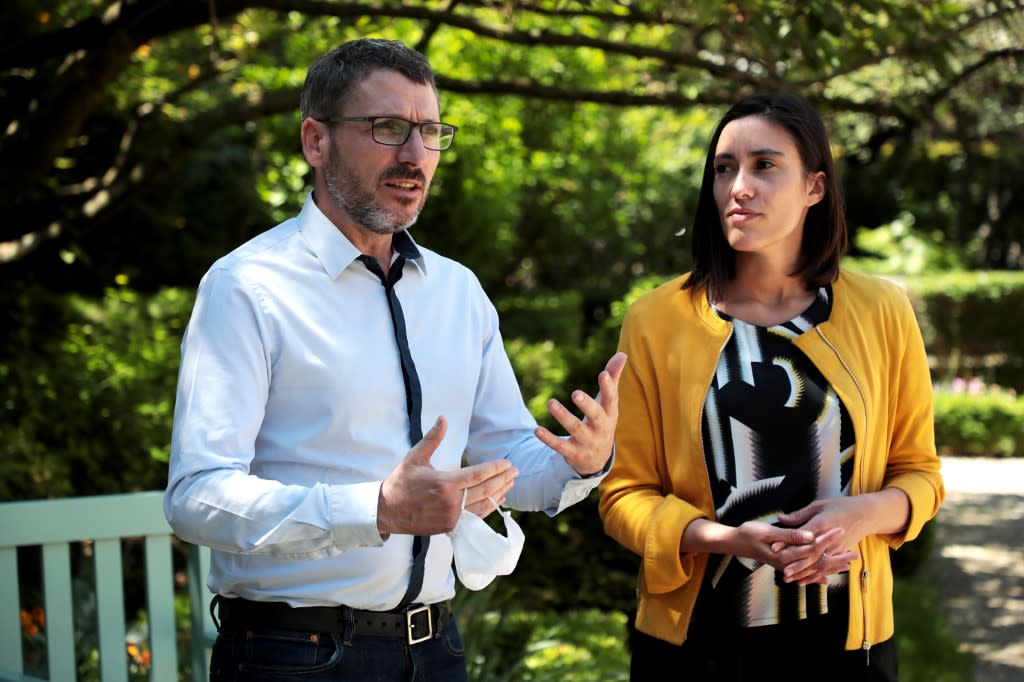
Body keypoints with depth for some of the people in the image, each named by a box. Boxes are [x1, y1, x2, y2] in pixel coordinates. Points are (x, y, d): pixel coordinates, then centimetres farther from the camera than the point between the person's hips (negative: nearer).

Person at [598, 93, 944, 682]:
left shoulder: (882, 313, -1)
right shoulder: (657, 321, -6)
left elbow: (919, 473, 6)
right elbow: (624, 492, -4)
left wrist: (865, 512, -15)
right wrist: (730, 539, -20)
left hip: (845, 634, 1)